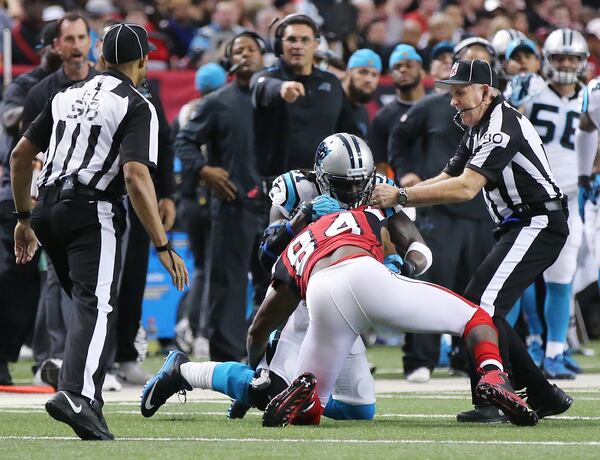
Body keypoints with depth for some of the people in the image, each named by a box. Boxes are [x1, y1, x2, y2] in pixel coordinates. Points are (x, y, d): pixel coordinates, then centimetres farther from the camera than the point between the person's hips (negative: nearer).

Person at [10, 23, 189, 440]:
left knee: (88, 304, 19)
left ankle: (87, 398, 14)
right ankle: (77, 394, -36)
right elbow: (136, 177, -16)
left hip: (48, 210, 7)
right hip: (92, 213, -7)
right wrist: (163, 246, -16)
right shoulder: (137, 108, -3)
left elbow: (21, 155, 19)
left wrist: (24, 218, 29)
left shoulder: (69, 96, 17)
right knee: (96, 307, -15)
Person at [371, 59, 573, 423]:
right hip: (520, 227, 11)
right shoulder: (480, 130, 16)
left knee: (481, 304, -18)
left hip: (539, 224, -11)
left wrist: (401, 196, -26)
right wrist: (392, 197, 0)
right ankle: (545, 396, 14)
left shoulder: (502, 125, -17)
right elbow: (447, 179, 14)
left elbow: (466, 188, -26)